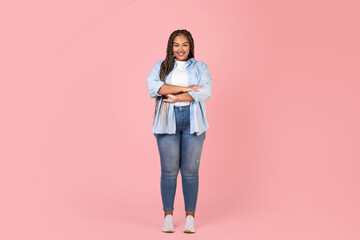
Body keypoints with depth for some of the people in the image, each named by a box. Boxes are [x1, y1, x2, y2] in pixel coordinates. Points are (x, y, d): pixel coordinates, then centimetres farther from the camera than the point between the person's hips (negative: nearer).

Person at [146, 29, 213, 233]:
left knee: (190, 170, 1)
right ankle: (168, 217, 10)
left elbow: (205, 92, -7)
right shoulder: (161, 66, 12)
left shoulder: (200, 67, 11)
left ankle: (190, 217, 9)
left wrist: (175, 97, -12)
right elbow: (153, 86, -9)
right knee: (169, 170, 0)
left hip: (193, 122, 0)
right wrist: (185, 88, -13)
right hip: (167, 122, 0)